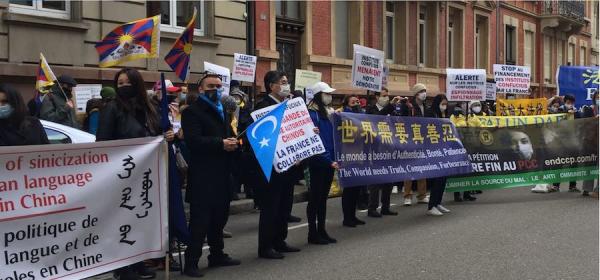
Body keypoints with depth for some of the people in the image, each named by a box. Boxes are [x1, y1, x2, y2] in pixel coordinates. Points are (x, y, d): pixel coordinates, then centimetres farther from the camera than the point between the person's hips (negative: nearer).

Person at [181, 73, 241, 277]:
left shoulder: (223, 112, 21)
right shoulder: (192, 112, -6)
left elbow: (230, 135, 20)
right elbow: (193, 141, -18)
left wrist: (233, 142, -4)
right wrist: (221, 144, -24)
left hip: (222, 174, 8)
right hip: (202, 176, -8)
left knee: (219, 217, 15)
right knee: (200, 220, -6)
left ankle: (217, 255, 27)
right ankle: (191, 262, 0)